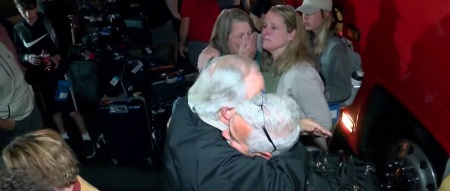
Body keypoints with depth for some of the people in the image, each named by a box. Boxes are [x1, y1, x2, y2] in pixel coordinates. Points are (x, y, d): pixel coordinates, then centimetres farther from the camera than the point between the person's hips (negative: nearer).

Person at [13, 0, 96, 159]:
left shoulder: (49, 23, -11)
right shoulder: (18, 29, -3)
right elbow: (18, 55, 6)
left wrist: (58, 57, -26)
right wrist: (27, 58, -16)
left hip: (58, 73, -3)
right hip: (39, 78, 3)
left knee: (72, 110, 1)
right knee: (54, 110, 18)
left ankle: (86, 139, 19)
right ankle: (64, 138, 38)